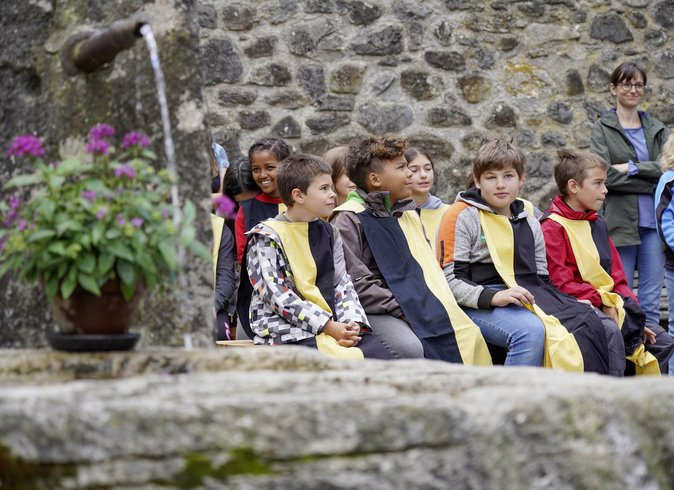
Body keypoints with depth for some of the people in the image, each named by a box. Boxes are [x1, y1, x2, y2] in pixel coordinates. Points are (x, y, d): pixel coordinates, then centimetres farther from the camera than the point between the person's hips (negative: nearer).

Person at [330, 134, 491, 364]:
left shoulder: (408, 213, 21)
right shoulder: (349, 219, -4)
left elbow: (428, 267, 21)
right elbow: (355, 282, -12)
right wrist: (401, 310, -16)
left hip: (418, 306, 7)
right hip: (375, 311, -7)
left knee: (468, 334, -16)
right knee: (412, 347, -34)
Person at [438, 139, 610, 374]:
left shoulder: (529, 221, 21)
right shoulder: (462, 217, 1)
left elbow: (541, 277, 24)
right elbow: (451, 280, -8)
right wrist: (493, 297, -22)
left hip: (529, 298, 6)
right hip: (479, 306, -6)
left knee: (588, 324, -17)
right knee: (531, 330, -36)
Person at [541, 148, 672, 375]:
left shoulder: (597, 224, 20)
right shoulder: (551, 227, -7)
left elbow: (618, 277, 17)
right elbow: (561, 284, -15)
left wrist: (632, 311, 2)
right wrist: (602, 301, -18)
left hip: (608, 304, 9)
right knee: (610, 331, -37)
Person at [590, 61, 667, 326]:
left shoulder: (656, 129, 15)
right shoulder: (602, 128, 3)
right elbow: (604, 176, -10)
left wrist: (631, 168, -11)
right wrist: (651, 183, -9)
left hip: (652, 222, 3)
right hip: (620, 222, -3)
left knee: (651, 301, 4)